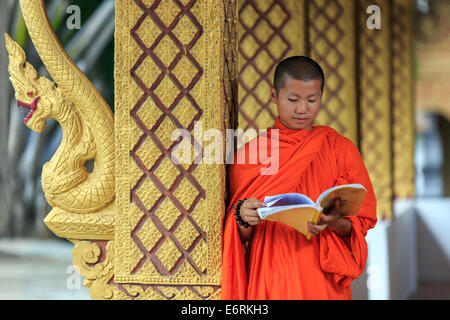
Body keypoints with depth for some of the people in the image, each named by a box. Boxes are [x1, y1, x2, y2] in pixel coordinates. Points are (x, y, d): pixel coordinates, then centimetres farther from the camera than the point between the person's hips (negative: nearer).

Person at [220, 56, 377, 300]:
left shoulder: (340, 149, 4)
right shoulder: (248, 154, 6)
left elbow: (363, 220, 1)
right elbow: (239, 237, 7)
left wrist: (336, 223, -20)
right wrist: (243, 219, -15)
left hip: (321, 280, 0)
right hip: (266, 281, 1)